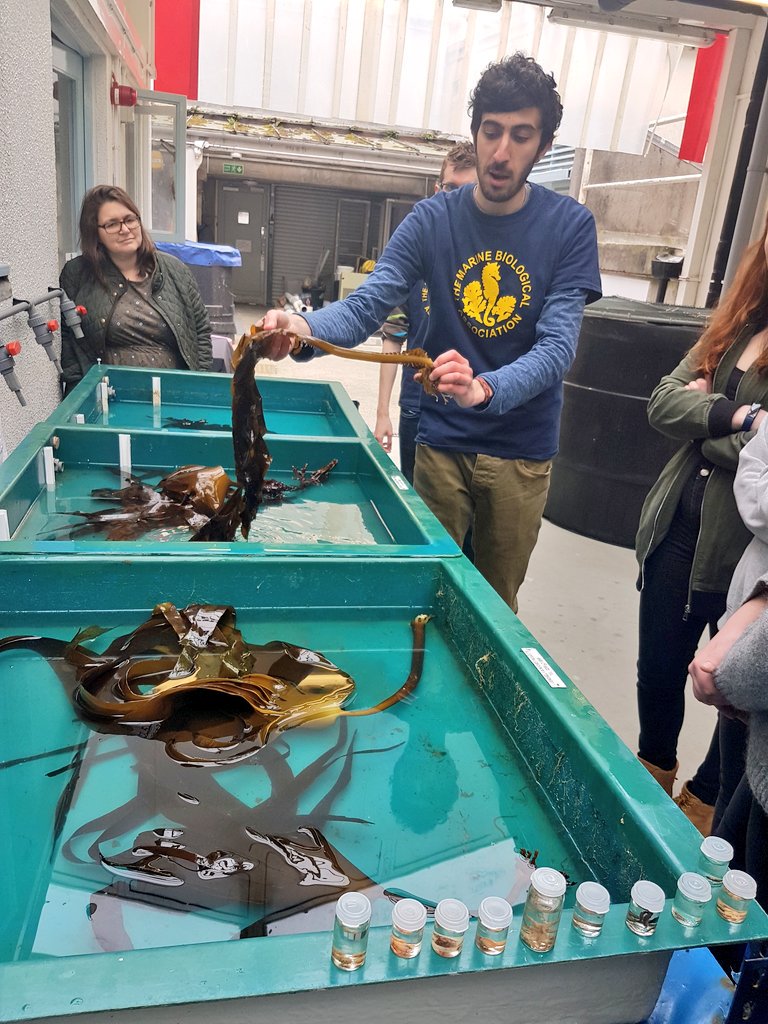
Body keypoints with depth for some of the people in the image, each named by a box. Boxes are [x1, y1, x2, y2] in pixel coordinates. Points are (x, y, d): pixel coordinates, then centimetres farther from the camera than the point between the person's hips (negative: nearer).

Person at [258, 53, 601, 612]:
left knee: (496, 600, 16)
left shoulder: (570, 225, -8)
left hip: (522, 448, -1)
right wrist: (305, 326, -36)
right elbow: (366, 305, -13)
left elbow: (557, 344, -19)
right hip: (443, 440, 1)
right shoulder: (432, 219, -4)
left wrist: (485, 388, -39)